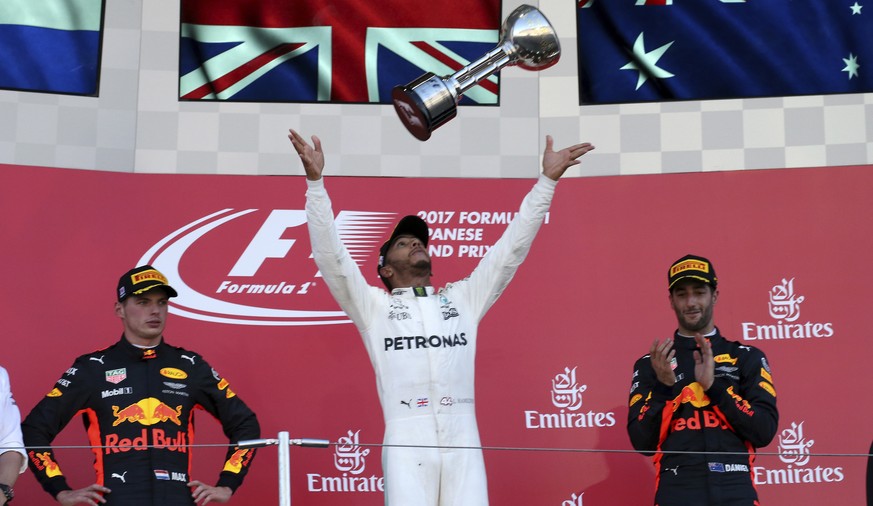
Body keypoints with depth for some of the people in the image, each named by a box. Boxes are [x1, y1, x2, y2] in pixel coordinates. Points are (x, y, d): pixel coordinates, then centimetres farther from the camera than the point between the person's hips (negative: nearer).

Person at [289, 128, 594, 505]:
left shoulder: (463, 299, 22)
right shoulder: (374, 306, 15)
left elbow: (511, 248, 19)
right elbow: (330, 254, 5)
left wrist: (547, 180, 16)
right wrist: (315, 181, -3)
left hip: (463, 443, 2)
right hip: (407, 444, -2)